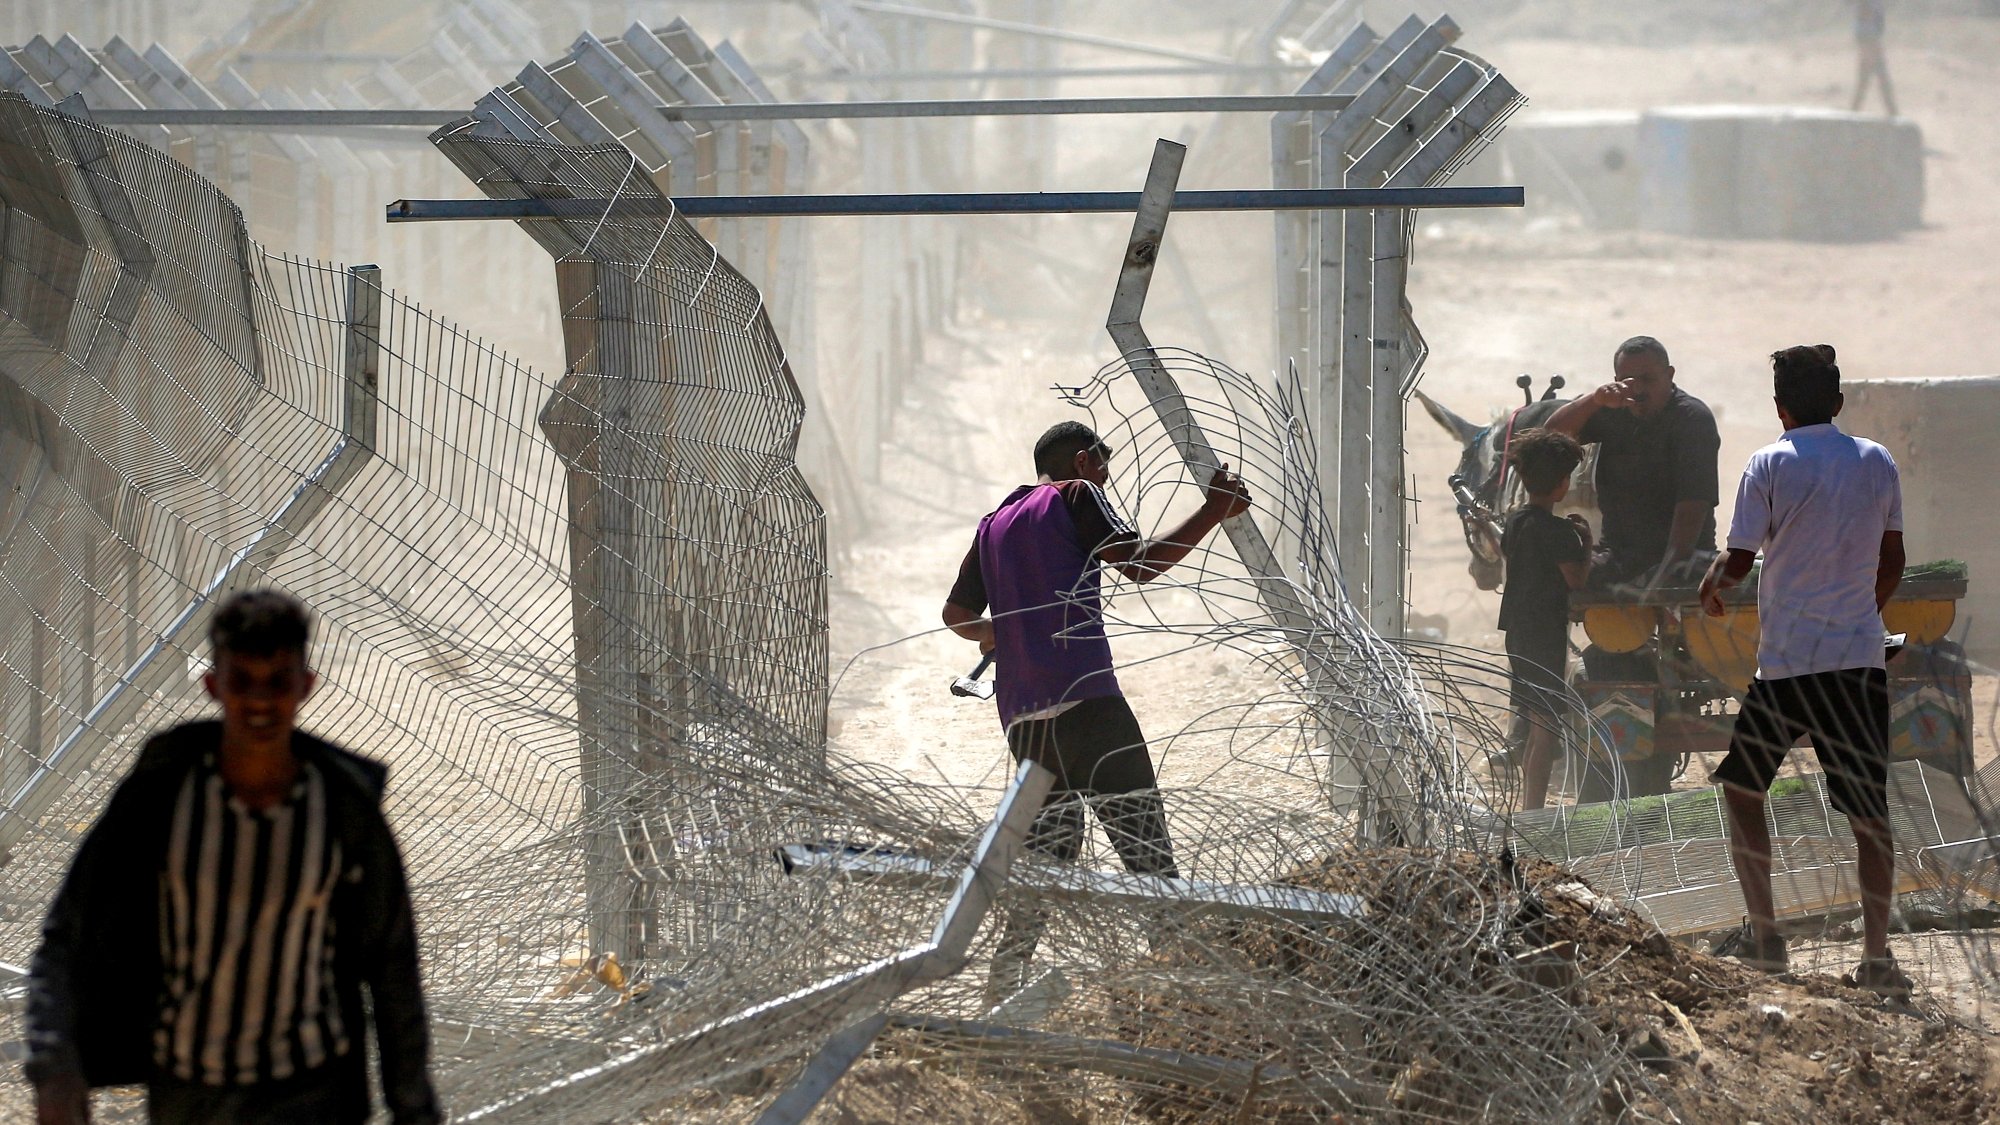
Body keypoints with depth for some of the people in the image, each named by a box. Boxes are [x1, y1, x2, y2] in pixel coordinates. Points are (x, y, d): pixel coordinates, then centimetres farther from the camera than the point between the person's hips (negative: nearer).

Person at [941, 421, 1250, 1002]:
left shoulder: (994, 525, 24)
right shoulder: (1077, 496, 5)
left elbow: (957, 614, 28)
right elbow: (1140, 562, -7)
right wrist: (1213, 512, 1)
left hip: (1021, 713, 7)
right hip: (1084, 697, -7)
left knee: (1049, 852, 10)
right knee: (1144, 844, -9)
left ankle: (1001, 990, 0)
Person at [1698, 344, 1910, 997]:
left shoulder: (1770, 465, -6)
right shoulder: (1877, 463, 6)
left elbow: (1739, 561, -5)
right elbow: (1892, 562, 14)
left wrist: (1710, 588, 17)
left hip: (1786, 661, -3)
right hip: (1861, 655, 3)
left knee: (1742, 789, 14)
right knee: (1869, 810, 3)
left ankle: (1763, 935, 10)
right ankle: (1876, 956, -3)